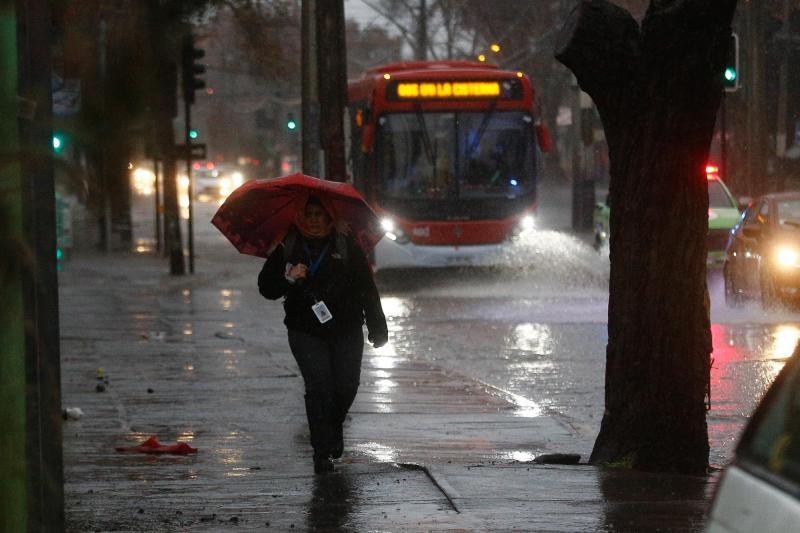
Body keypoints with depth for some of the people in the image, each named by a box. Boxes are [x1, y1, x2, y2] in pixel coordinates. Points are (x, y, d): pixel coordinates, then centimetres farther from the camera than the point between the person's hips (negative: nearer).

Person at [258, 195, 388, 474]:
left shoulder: (347, 247, 4)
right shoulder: (287, 249, 5)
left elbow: (367, 288, 5)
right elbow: (266, 288, 7)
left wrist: (377, 328, 2)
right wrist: (288, 279, -14)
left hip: (346, 330, 1)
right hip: (306, 332, -1)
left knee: (346, 386, -3)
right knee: (318, 385, -14)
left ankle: (335, 427, 31)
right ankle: (322, 453, -8)